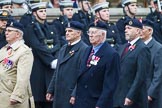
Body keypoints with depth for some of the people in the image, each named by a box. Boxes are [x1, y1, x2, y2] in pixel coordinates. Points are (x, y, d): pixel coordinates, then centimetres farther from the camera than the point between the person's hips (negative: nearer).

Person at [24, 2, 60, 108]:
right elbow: (37, 47, -11)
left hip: (53, 68, 4)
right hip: (38, 68, -4)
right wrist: (52, 61, -16)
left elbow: (57, 46, 5)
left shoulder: (52, 29, 18)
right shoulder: (30, 29, 1)